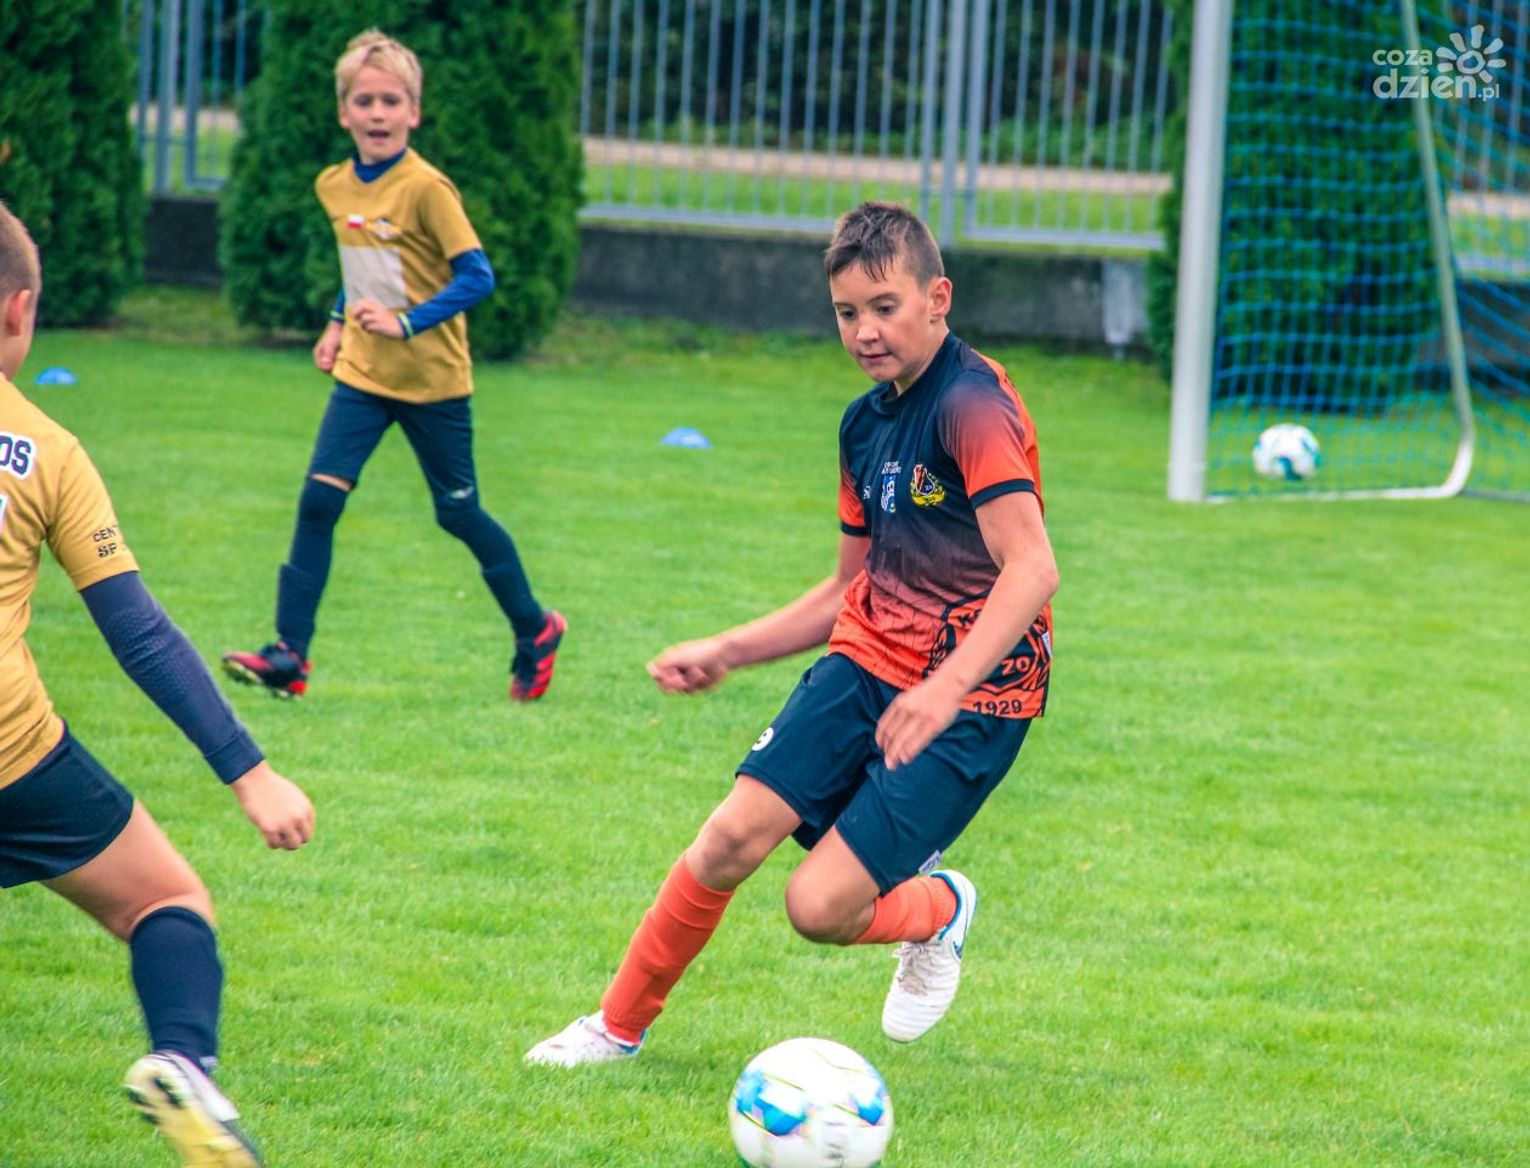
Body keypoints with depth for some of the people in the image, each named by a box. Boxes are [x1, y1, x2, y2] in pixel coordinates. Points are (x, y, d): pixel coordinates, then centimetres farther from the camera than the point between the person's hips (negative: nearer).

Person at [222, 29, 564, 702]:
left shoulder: (426, 188, -16)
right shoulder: (334, 186, 5)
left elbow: (477, 275, -19)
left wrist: (406, 322, -25)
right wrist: (338, 323, 13)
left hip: (431, 377, -5)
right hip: (362, 371, 5)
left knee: (459, 514, 7)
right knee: (319, 498, -10)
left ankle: (535, 631, 27)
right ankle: (289, 653, -10)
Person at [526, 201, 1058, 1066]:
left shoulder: (974, 405, -17)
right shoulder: (867, 421, 11)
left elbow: (1032, 568, -28)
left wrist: (946, 688, -38)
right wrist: (727, 653, 19)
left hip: (974, 695, -7)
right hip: (867, 661, 7)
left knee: (820, 908, -14)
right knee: (733, 838, -10)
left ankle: (939, 910, 20)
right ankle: (619, 1026, 8)